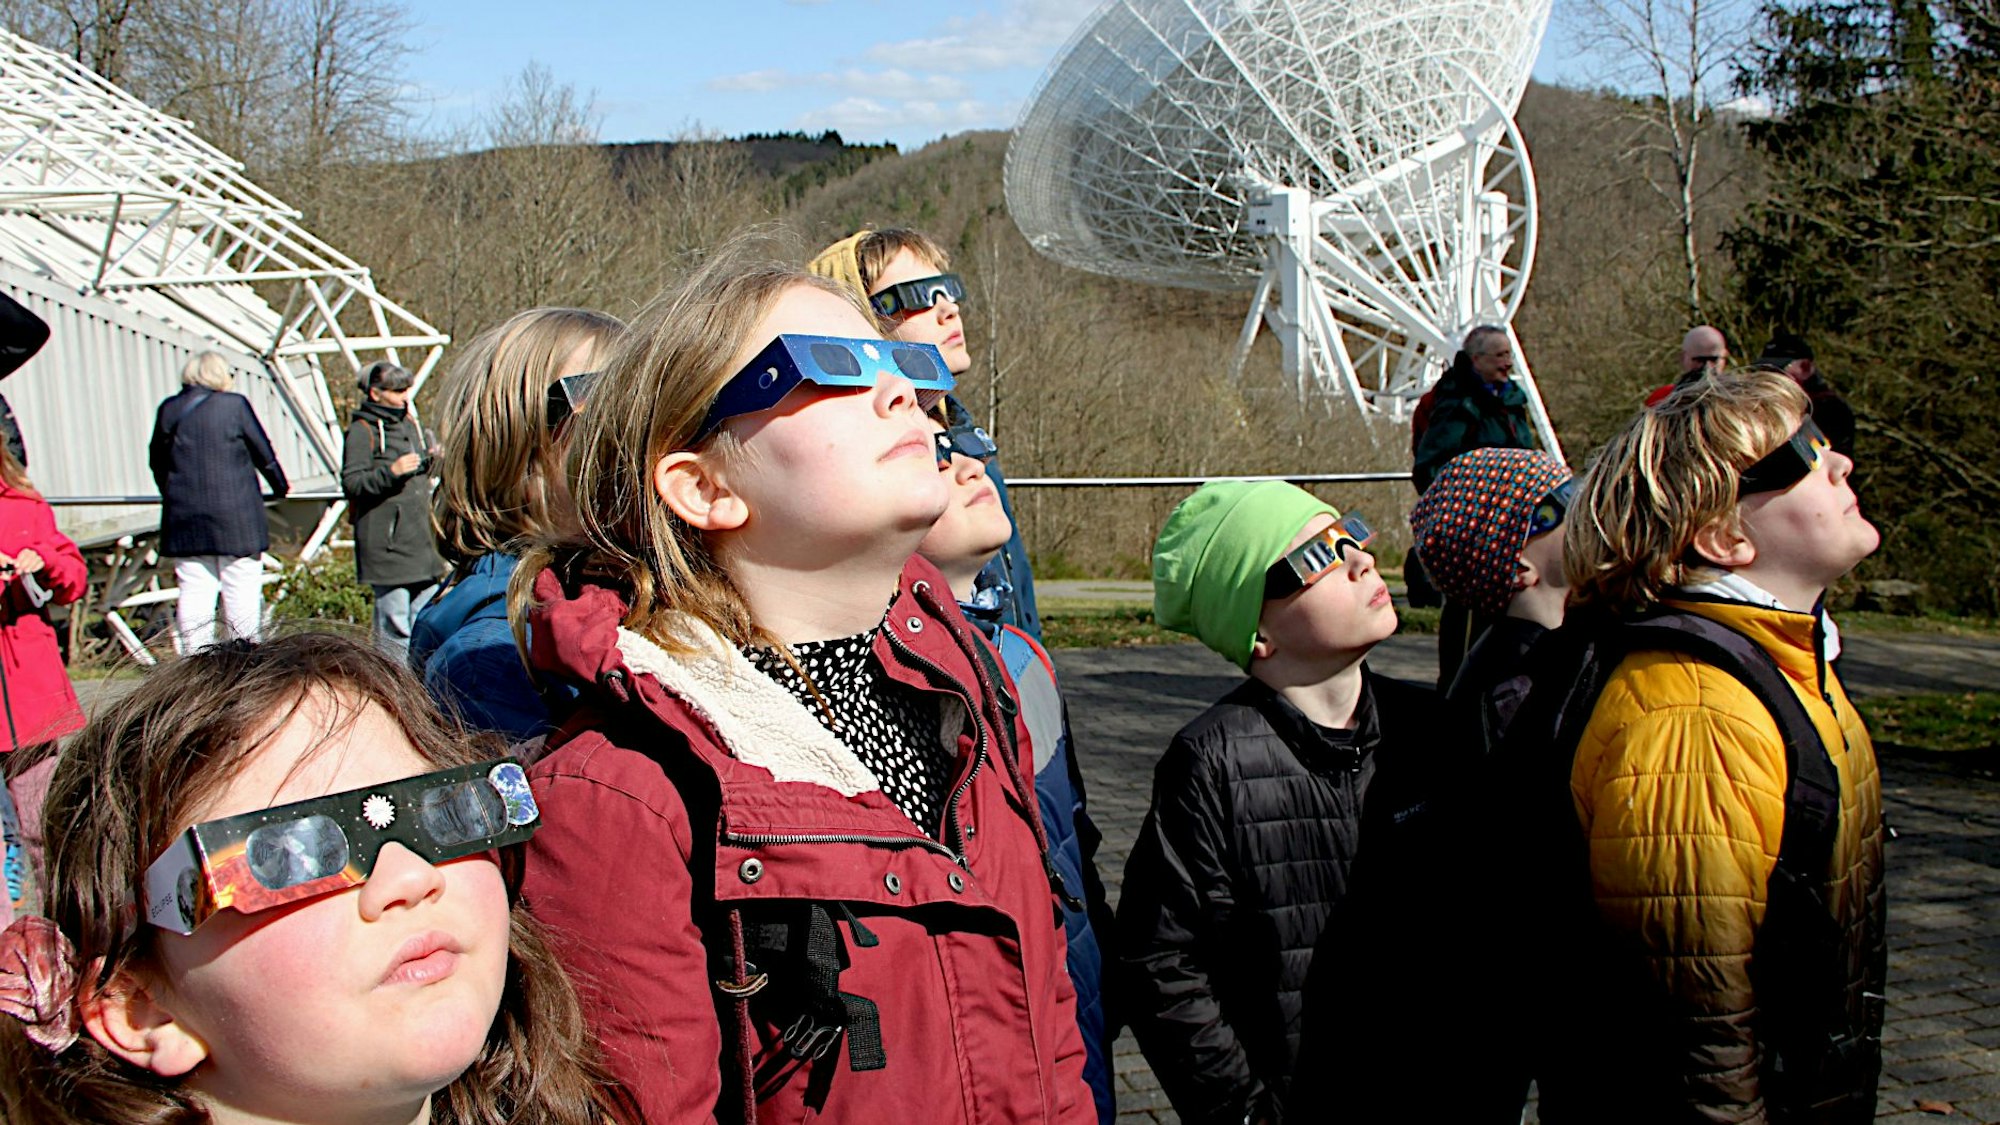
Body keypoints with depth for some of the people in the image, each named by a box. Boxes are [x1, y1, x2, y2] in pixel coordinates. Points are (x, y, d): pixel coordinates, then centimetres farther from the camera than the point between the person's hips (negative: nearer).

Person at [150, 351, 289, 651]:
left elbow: (156, 460, 14)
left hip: (184, 516, 4)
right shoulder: (235, 405, -5)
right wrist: (280, 488, 18)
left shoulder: (169, 410, 6)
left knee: (194, 592, 5)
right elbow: (263, 453, 1)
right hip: (235, 514, -4)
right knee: (242, 590, 1)